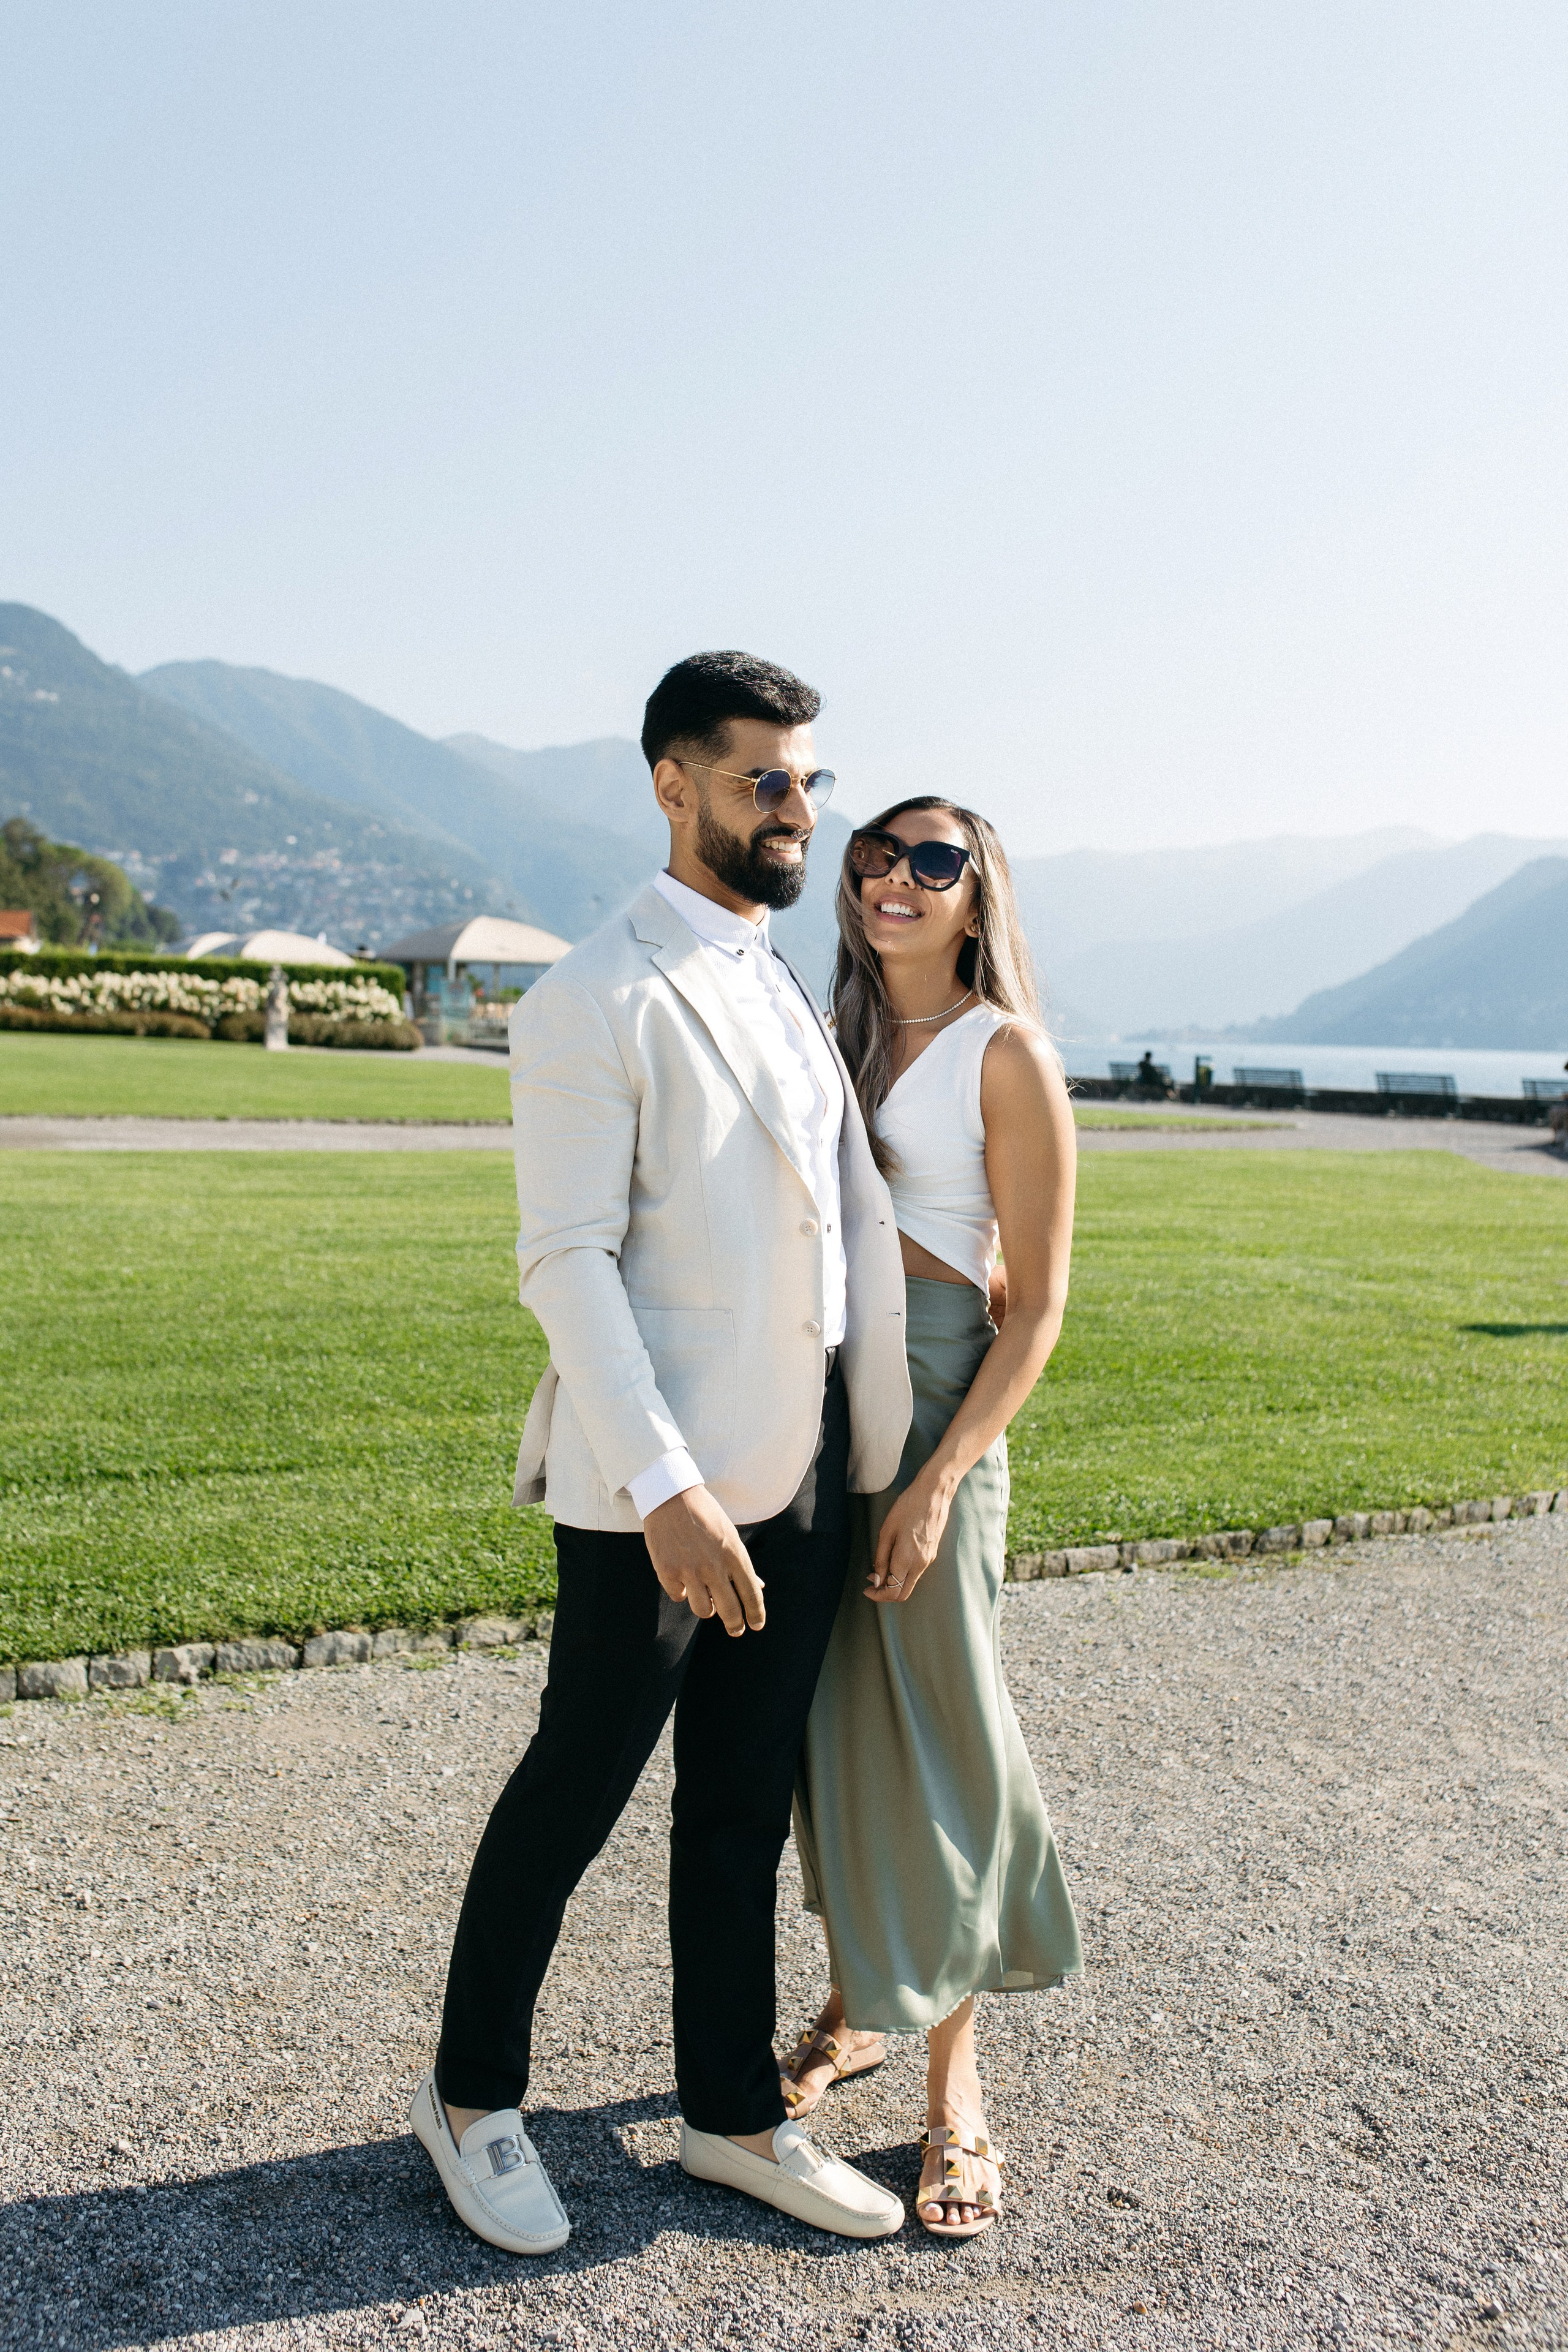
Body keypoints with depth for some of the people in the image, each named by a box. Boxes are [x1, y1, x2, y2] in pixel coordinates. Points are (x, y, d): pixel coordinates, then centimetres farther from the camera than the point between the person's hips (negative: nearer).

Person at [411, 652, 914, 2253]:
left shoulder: (786, 990, 14)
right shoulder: (596, 1000, -11)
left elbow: (851, 1227, 12)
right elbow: (565, 1260, -17)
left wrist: (879, 1450, 9)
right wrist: (665, 1488, -23)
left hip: (797, 1476, 7)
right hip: (653, 1489, -7)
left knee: (744, 1806, 16)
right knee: (575, 1793, 8)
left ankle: (731, 2116, 32)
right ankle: (473, 2097, 30)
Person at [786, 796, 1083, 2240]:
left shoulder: (1007, 1054, -6)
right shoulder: (844, 1039, 12)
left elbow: (1036, 1307, -8)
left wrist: (940, 1481, -15)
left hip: (931, 1403, -6)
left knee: (933, 1730, 1)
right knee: (832, 1719, 13)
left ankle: (955, 2088, 17)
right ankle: (852, 2014, 32)